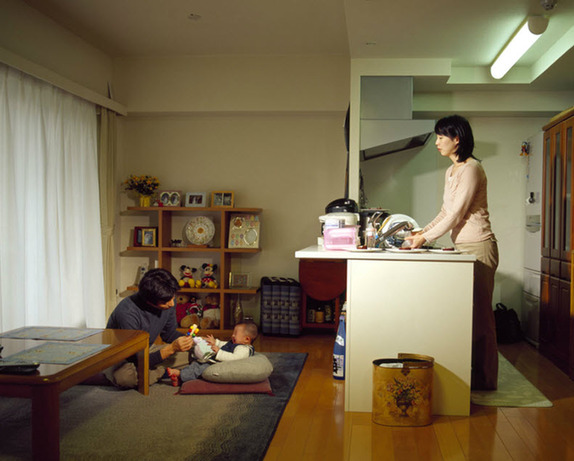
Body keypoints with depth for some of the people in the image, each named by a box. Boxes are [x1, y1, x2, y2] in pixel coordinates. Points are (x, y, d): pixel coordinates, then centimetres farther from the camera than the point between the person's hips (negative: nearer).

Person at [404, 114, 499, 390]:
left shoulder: (471, 169, -13)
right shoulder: (451, 171, 16)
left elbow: (456, 215, -16)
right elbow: (445, 213, 21)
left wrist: (425, 238, -9)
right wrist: (421, 232, 11)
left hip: (478, 247, -9)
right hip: (462, 247, 9)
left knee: (479, 313, -3)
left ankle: (484, 379, 6)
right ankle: (470, 373, 16)